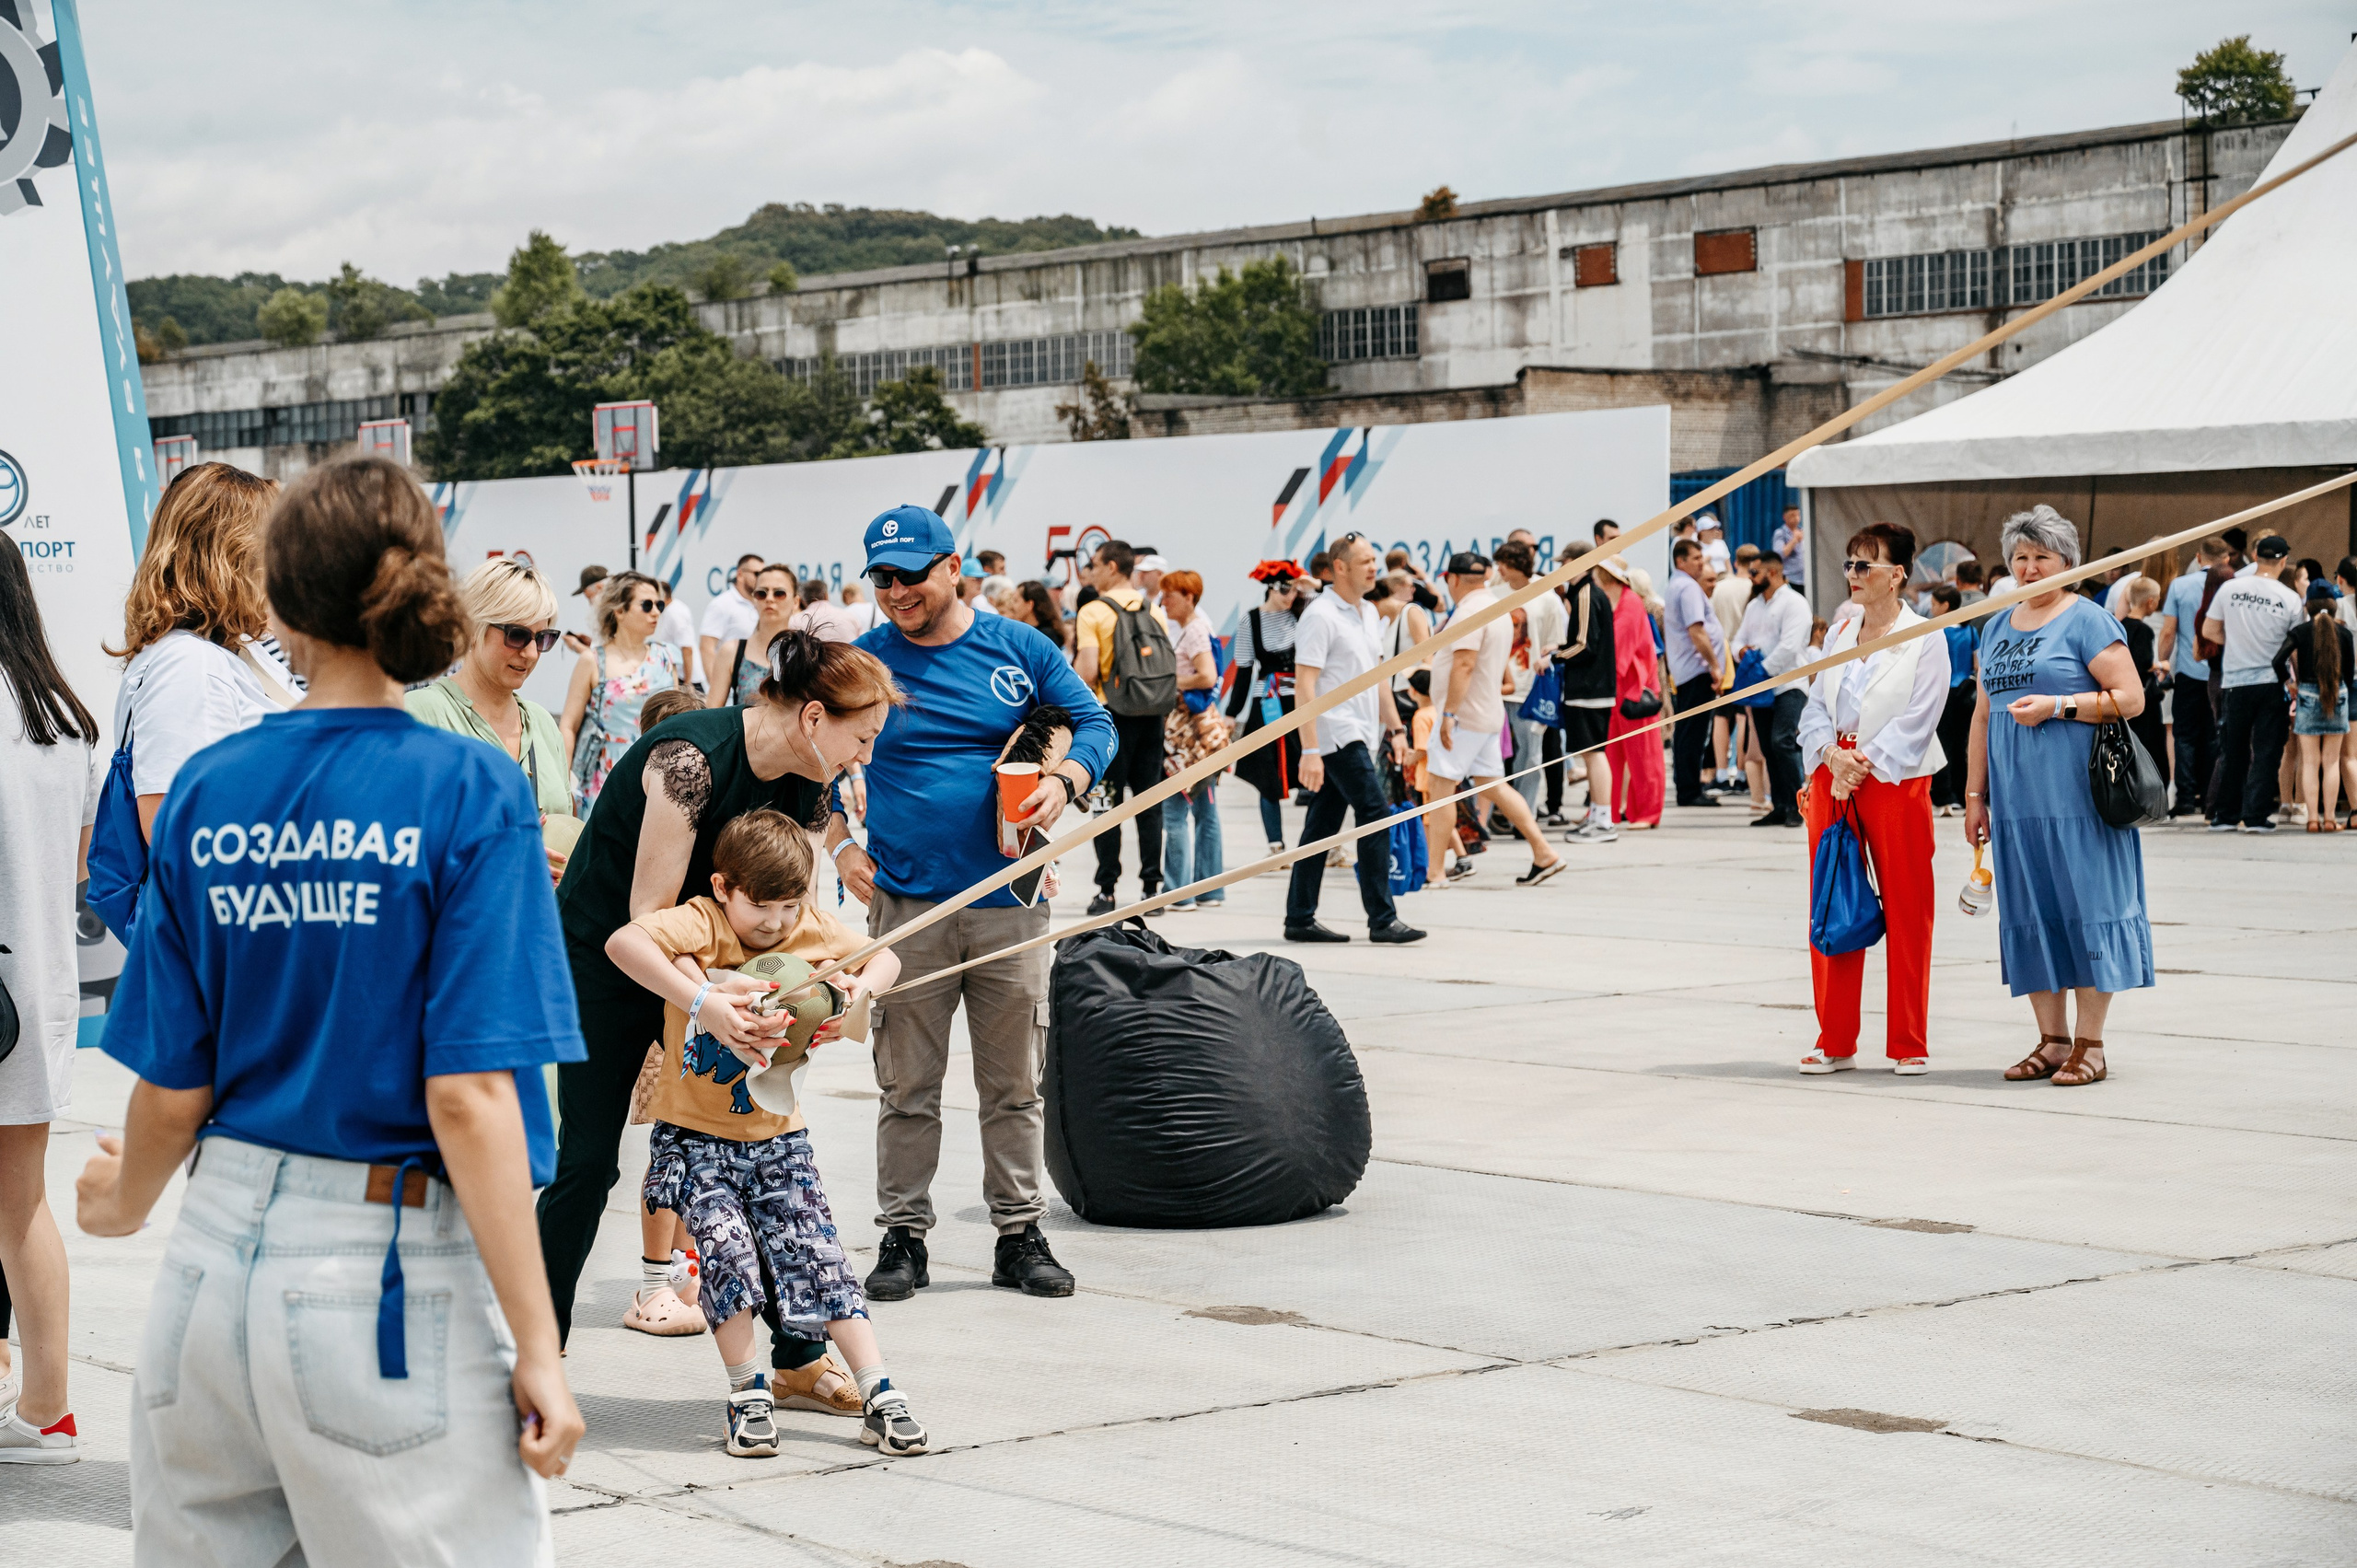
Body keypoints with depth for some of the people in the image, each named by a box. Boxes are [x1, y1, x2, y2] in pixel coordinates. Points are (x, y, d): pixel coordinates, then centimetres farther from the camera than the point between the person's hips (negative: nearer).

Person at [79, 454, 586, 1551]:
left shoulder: (207, 791, 2)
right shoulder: (470, 795, -10)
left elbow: (173, 1086, 6)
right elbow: (469, 1098, -15)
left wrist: (124, 1201, 28)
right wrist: (537, 1350, -11)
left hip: (219, 1257, 5)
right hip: (389, 1279, -4)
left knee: (204, 1542, 16)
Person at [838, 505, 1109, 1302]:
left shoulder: (1019, 648, 3)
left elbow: (1093, 723, 8)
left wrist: (1064, 780, -11)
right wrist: (840, 844, 2)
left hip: (1008, 900, 0)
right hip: (903, 903, 0)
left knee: (1015, 1083, 7)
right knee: (907, 1086, 4)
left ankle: (1019, 1233, 16)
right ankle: (902, 1235, 13)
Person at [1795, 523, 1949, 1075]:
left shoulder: (1925, 639, -5)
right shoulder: (1839, 632, 12)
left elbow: (1916, 721, -11)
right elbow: (1815, 706, 10)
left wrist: (1862, 768, -15)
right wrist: (1832, 756, -9)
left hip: (1895, 781, -5)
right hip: (1833, 777, 5)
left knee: (1906, 913, 0)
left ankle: (1909, 1045, 7)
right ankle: (1836, 1042, 14)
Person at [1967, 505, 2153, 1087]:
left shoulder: (2086, 620, -2)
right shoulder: (1998, 626, 17)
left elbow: (2131, 696, -9)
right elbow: (1983, 713, 21)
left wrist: (2058, 705, -17)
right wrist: (1975, 792, 15)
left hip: (2077, 797, -6)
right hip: (2016, 798, 6)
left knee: (2083, 906, -5)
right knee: (2029, 911, 6)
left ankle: (2089, 1045, 0)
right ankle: (2052, 1040, 13)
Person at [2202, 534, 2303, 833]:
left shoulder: (2229, 589, -3)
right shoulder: (2290, 600, -5)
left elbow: (2208, 631, 5)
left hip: (2236, 682, 2)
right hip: (2272, 683, -1)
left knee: (2232, 752, 11)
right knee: (2266, 752, 4)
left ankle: (2224, 815, 15)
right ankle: (2256, 816, 0)